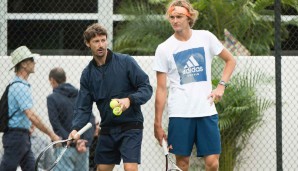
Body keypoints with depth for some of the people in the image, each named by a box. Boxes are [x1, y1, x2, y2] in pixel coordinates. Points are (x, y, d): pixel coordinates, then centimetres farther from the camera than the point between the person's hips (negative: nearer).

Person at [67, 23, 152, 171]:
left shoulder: (125, 62, -6)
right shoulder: (87, 73, 7)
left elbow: (146, 88, -8)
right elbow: (84, 107, 6)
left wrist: (129, 100, -26)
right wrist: (76, 128, -11)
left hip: (130, 126, -5)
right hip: (107, 129, 5)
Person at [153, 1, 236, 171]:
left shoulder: (206, 37, 3)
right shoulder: (164, 49, 0)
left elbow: (230, 60, 15)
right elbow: (161, 89, 1)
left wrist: (221, 86, -1)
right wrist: (158, 124, -3)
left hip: (207, 111, 1)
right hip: (180, 114, -1)